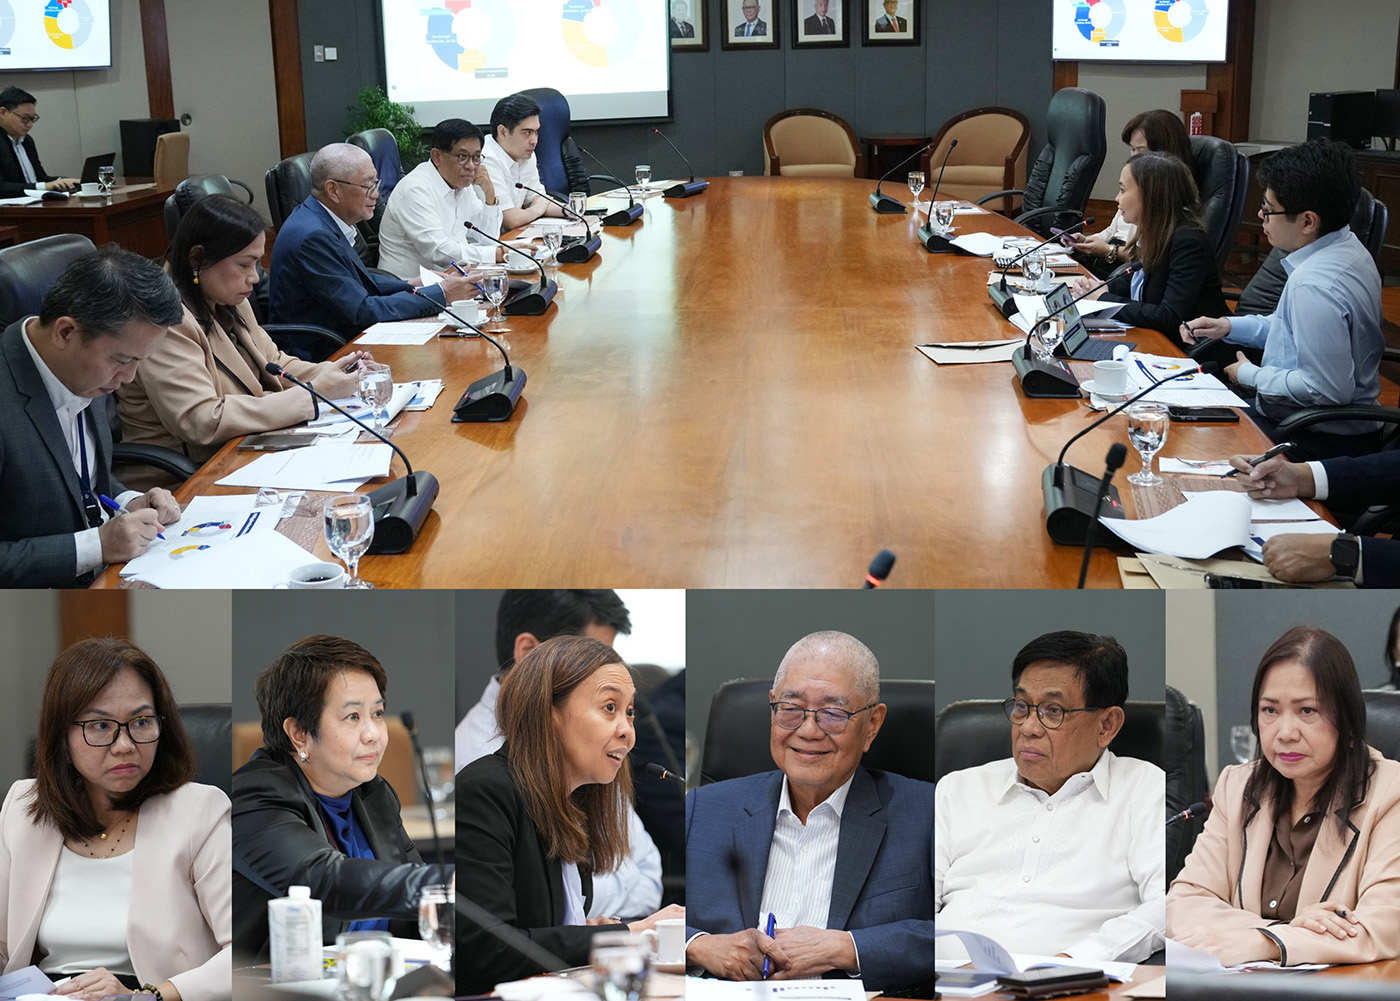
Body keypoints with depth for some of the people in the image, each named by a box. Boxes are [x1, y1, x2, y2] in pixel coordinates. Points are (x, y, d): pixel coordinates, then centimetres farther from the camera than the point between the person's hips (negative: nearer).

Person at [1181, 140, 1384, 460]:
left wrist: (1251, 376, -14)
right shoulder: (1345, 247, 3)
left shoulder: (1314, 285, -29)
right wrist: (1228, 326, 12)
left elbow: (1327, 389, -29)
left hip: (1317, 442, -10)